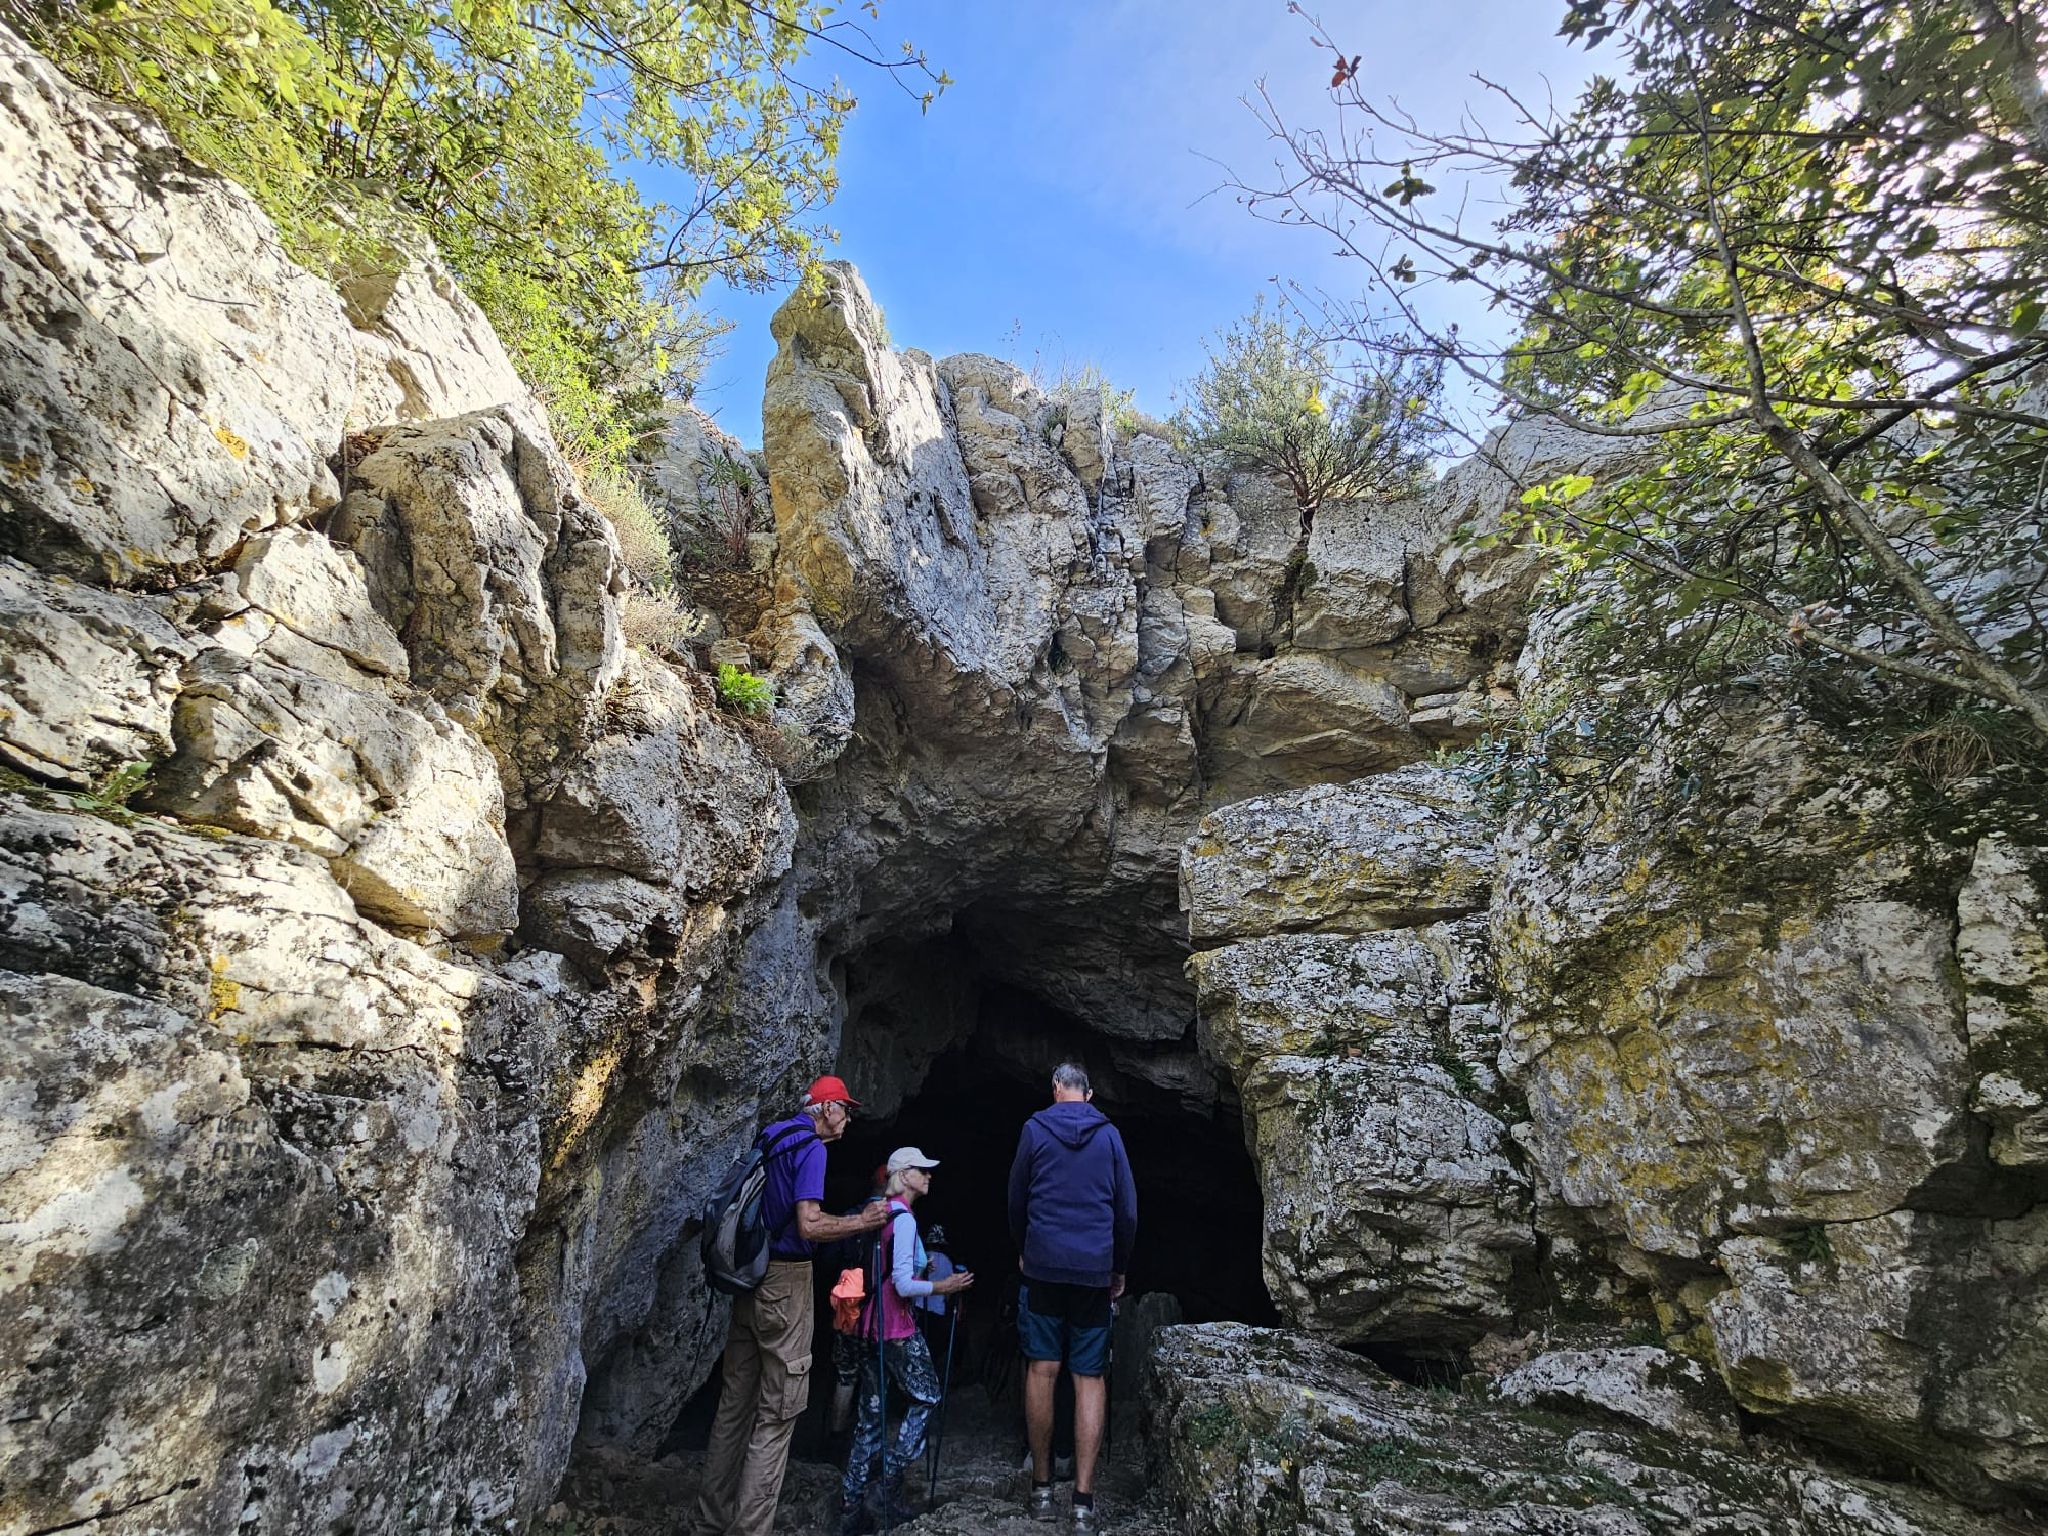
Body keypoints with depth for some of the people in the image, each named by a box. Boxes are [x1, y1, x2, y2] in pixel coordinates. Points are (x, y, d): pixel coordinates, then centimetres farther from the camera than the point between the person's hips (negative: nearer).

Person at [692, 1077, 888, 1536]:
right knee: (777, 1413, 1)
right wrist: (862, 1221, -13)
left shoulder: (772, 1139, 11)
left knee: (735, 1404, 15)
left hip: (750, 1278, 9)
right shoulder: (811, 1148, -15)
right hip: (785, 1281, -9)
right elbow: (809, 1225, -24)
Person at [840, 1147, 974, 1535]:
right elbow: (903, 1284, -21)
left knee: (872, 1414, 14)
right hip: (896, 1327, -8)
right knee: (925, 1398, 12)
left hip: (870, 1323, 8)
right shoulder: (904, 1219, -17)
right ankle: (891, 1483, 11)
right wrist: (941, 1287, -11)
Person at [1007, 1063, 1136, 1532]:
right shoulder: (1108, 1134, 4)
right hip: (1095, 1269, 1)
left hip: (1043, 1265, -1)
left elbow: (1016, 1199, 8)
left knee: (1041, 1371, 8)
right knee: (1089, 1379, 4)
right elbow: (1127, 1208, 6)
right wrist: (1121, 1268, 16)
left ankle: (1042, 1487, 14)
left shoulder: (1035, 1129, 1)